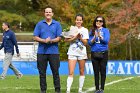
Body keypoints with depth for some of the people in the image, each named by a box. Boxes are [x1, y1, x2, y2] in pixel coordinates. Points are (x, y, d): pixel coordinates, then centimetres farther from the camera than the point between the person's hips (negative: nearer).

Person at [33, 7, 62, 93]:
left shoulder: (57, 24, 7)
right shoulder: (39, 24, 8)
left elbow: (59, 38, 1)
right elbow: (35, 37, 2)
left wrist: (51, 40, -17)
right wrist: (44, 40, -14)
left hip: (54, 51, -1)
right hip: (41, 51, 1)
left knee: (55, 72, -1)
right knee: (42, 72, 4)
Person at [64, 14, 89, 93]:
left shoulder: (85, 30, 7)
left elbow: (85, 43, 0)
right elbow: (66, 39, -3)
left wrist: (80, 37, -16)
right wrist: (74, 37, -15)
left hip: (82, 52, 2)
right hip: (72, 52, -1)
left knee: (82, 72, 5)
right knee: (71, 73, -10)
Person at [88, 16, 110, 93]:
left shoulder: (105, 30, 3)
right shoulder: (92, 31, 9)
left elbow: (106, 40, -10)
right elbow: (90, 43, 2)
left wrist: (100, 36, -25)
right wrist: (95, 37, -15)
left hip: (103, 53, -2)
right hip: (94, 53, 2)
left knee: (102, 71, -2)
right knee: (96, 72, 5)